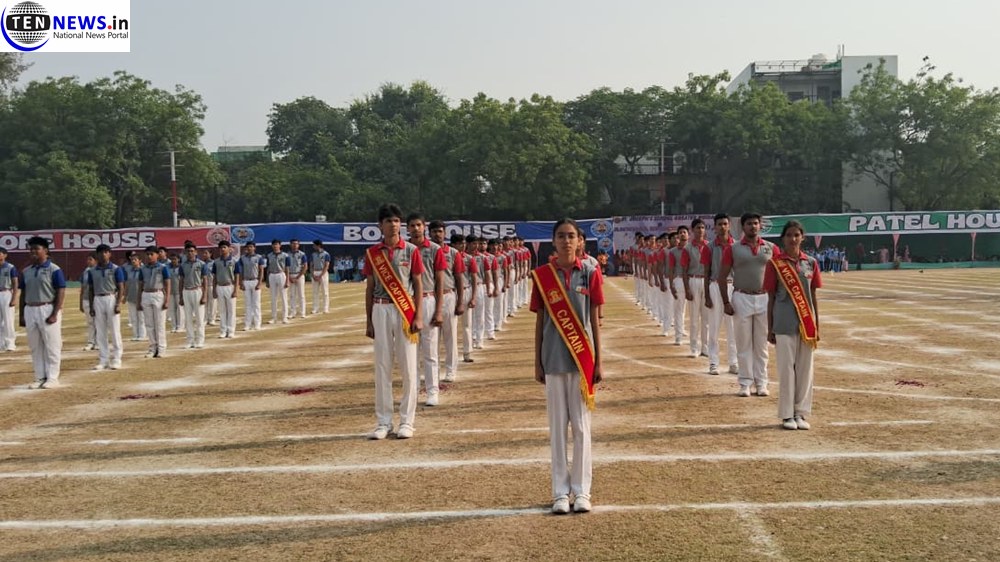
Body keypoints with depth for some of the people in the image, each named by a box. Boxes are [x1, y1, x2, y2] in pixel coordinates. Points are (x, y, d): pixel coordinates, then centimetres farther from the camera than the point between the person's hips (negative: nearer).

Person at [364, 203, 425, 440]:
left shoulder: (411, 250, 1)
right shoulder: (373, 253, 7)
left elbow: (418, 284, 1)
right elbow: (369, 287, 10)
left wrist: (418, 316, -7)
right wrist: (368, 321, 7)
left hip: (405, 311, -2)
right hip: (380, 311, 2)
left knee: (408, 367, 0)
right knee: (382, 366, 4)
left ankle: (406, 421, 8)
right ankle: (383, 422, 12)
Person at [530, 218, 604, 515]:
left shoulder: (590, 273, 0)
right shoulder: (542, 275, 1)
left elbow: (594, 320, 3)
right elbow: (540, 321, 5)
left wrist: (598, 362, 1)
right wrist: (537, 363, 5)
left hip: (582, 358, 0)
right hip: (554, 359, 0)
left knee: (581, 425, 5)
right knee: (557, 426, 5)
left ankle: (581, 490, 13)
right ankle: (560, 492, 13)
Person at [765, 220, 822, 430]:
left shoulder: (810, 263, 7)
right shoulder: (775, 263, -1)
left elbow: (813, 296, 10)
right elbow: (771, 297, 1)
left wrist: (816, 326, 8)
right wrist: (770, 329, 0)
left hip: (806, 322, 3)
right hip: (784, 323, -3)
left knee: (805, 368, 6)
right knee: (786, 368, 0)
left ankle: (801, 413, 15)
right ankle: (787, 415, 8)